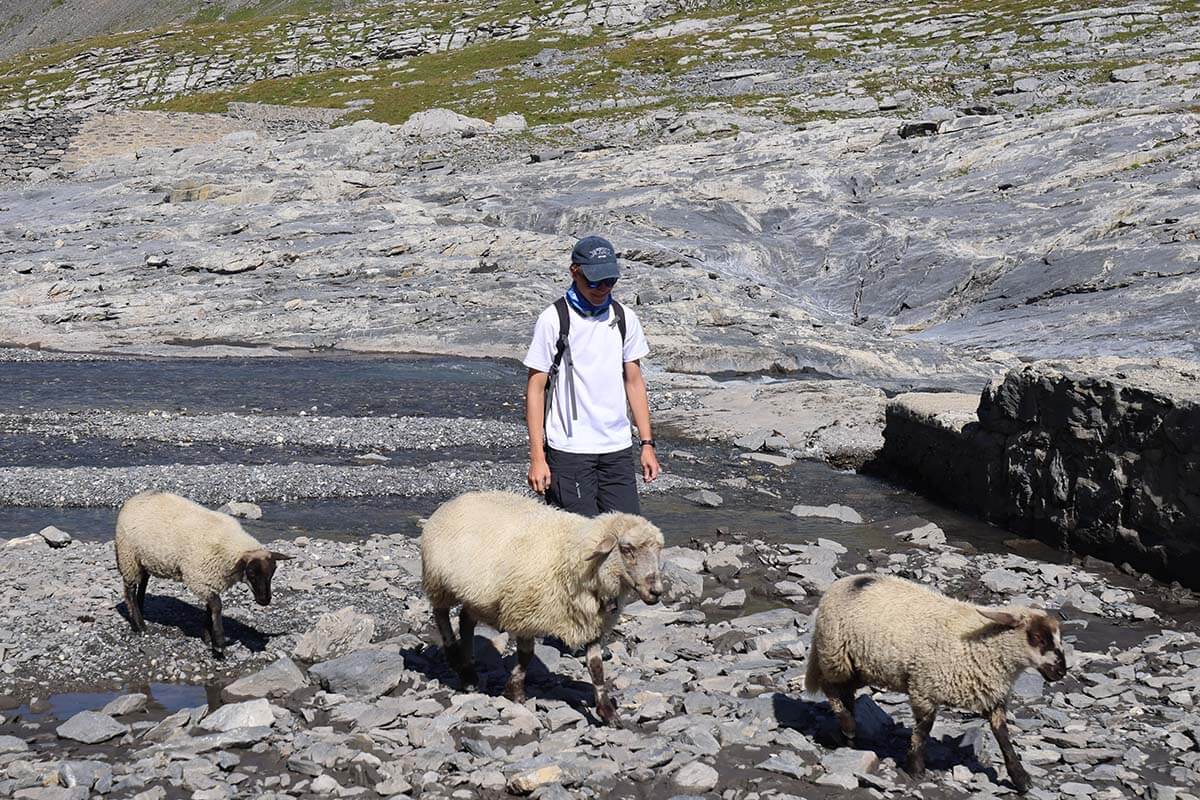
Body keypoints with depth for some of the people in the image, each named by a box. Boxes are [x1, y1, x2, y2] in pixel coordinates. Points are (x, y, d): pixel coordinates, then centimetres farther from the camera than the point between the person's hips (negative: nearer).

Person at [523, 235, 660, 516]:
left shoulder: (625, 318, 8)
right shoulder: (553, 320, -5)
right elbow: (535, 388, -4)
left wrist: (647, 443, 10)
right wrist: (537, 456, -8)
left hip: (618, 449, 4)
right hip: (568, 450, -4)